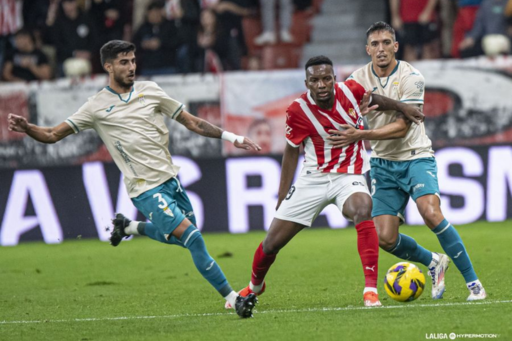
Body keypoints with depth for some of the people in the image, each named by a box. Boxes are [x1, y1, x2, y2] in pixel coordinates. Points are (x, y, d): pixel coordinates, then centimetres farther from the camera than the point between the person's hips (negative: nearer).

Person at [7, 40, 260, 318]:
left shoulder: (150, 90, 6)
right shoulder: (97, 107, -5)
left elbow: (191, 122, 11)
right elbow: (53, 135, -3)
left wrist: (232, 138, 7)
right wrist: (26, 128, -24)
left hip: (171, 179, 6)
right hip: (146, 189, -6)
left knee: (182, 238, 17)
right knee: (192, 238, -17)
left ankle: (127, 227, 37)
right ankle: (232, 298, -9)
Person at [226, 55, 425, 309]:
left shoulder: (350, 90, -11)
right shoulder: (298, 110, -14)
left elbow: (374, 98, 15)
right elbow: (291, 152, 0)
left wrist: (402, 107, 19)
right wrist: (282, 198, 3)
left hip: (349, 176, 0)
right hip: (313, 179, 0)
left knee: (362, 209, -36)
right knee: (271, 243, 3)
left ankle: (371, 289, -35)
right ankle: (255, 286, 37)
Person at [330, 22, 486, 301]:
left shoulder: (410, 77, -13)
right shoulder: (357, 79, -1)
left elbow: (401, 127, -19)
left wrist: (360, 135, -27)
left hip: (415, 157, -4)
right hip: (383, 163, 4)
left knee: (431, 214, -27)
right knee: (385, 239, -8)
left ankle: (473, 282, -16)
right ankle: (433, 263, 22)